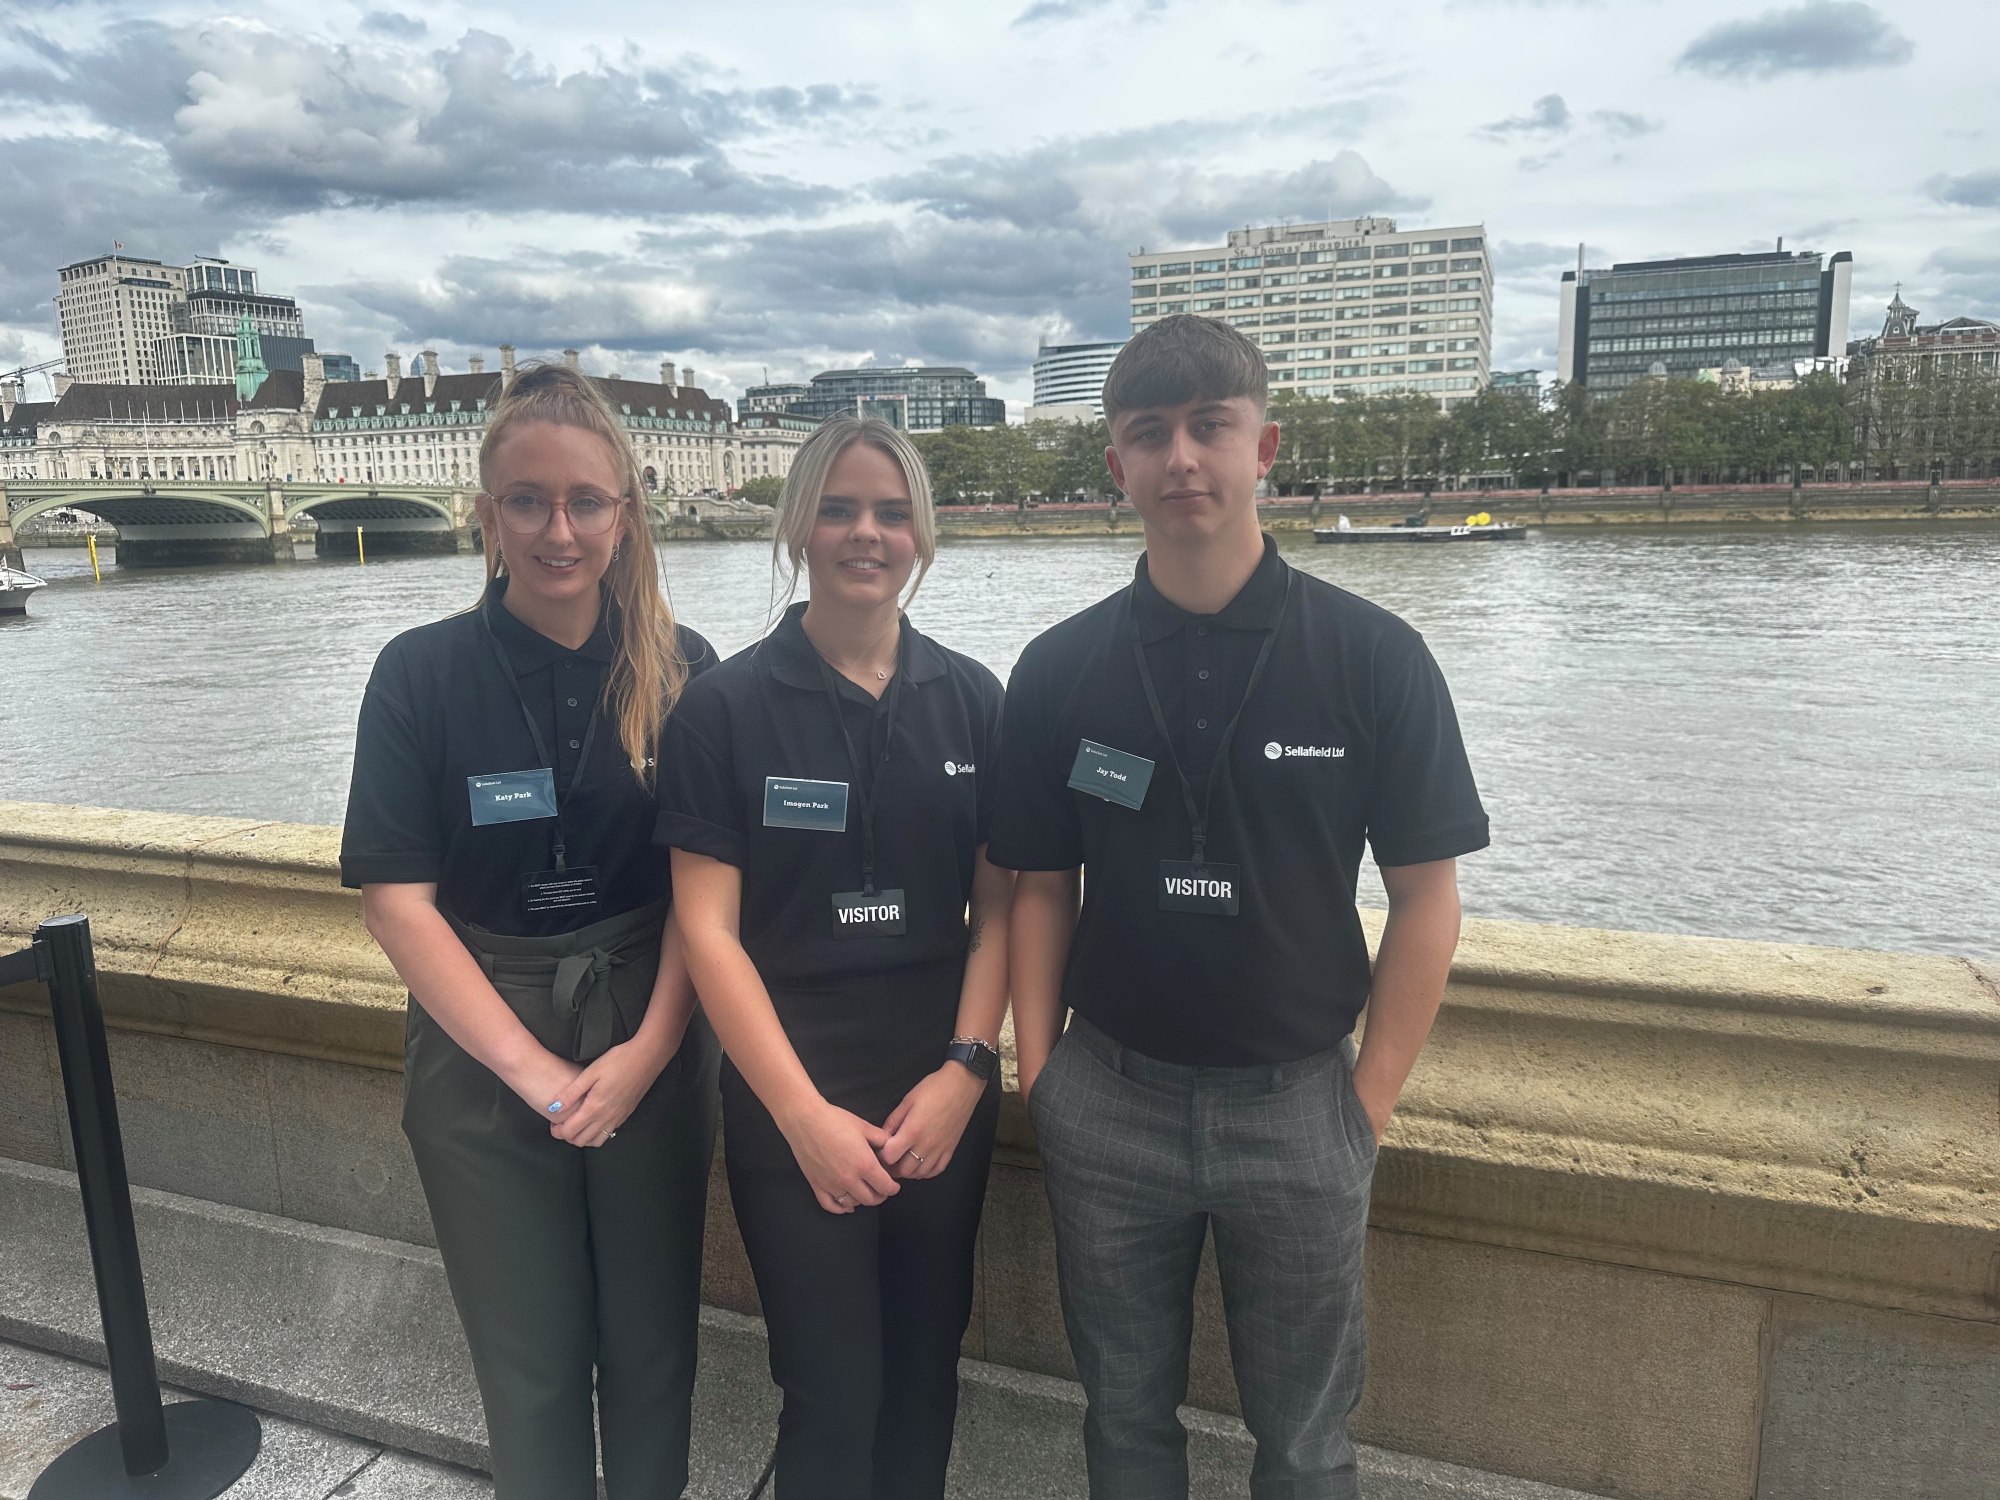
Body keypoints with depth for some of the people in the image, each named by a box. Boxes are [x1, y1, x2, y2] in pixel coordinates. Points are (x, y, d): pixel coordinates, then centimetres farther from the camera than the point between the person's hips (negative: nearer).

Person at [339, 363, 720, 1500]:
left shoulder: (682, 670, -4)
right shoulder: (422, 673, -7)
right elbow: (397, 898, -9)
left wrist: (653, 1045, -14)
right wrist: (532, 1067, -13)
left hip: (654, 1041, 1)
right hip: (485, 1048, 0)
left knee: (652, 1340, 15)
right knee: (531, 1361, 14)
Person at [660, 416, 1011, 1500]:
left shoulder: (971, 700, 1)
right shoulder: (726, 707, -7)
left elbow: (999, 904, 3)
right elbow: (708, 930, -9)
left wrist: (966, 1069, -8)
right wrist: (803, 1113, -12)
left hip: (945, 1094, 3)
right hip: (793, 1100, -3)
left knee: (925, 1369, 17)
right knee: (834, 1392, 6)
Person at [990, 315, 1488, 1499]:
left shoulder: (1372, 657, -9)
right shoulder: (1059, 670, -3)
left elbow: (1427, 895, -5)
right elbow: (1041, 888, 2)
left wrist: (1370, 1102, -6)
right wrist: (1039, 1077, -2)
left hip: (1297, 1101, -1)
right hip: (1108, 1100, 2)